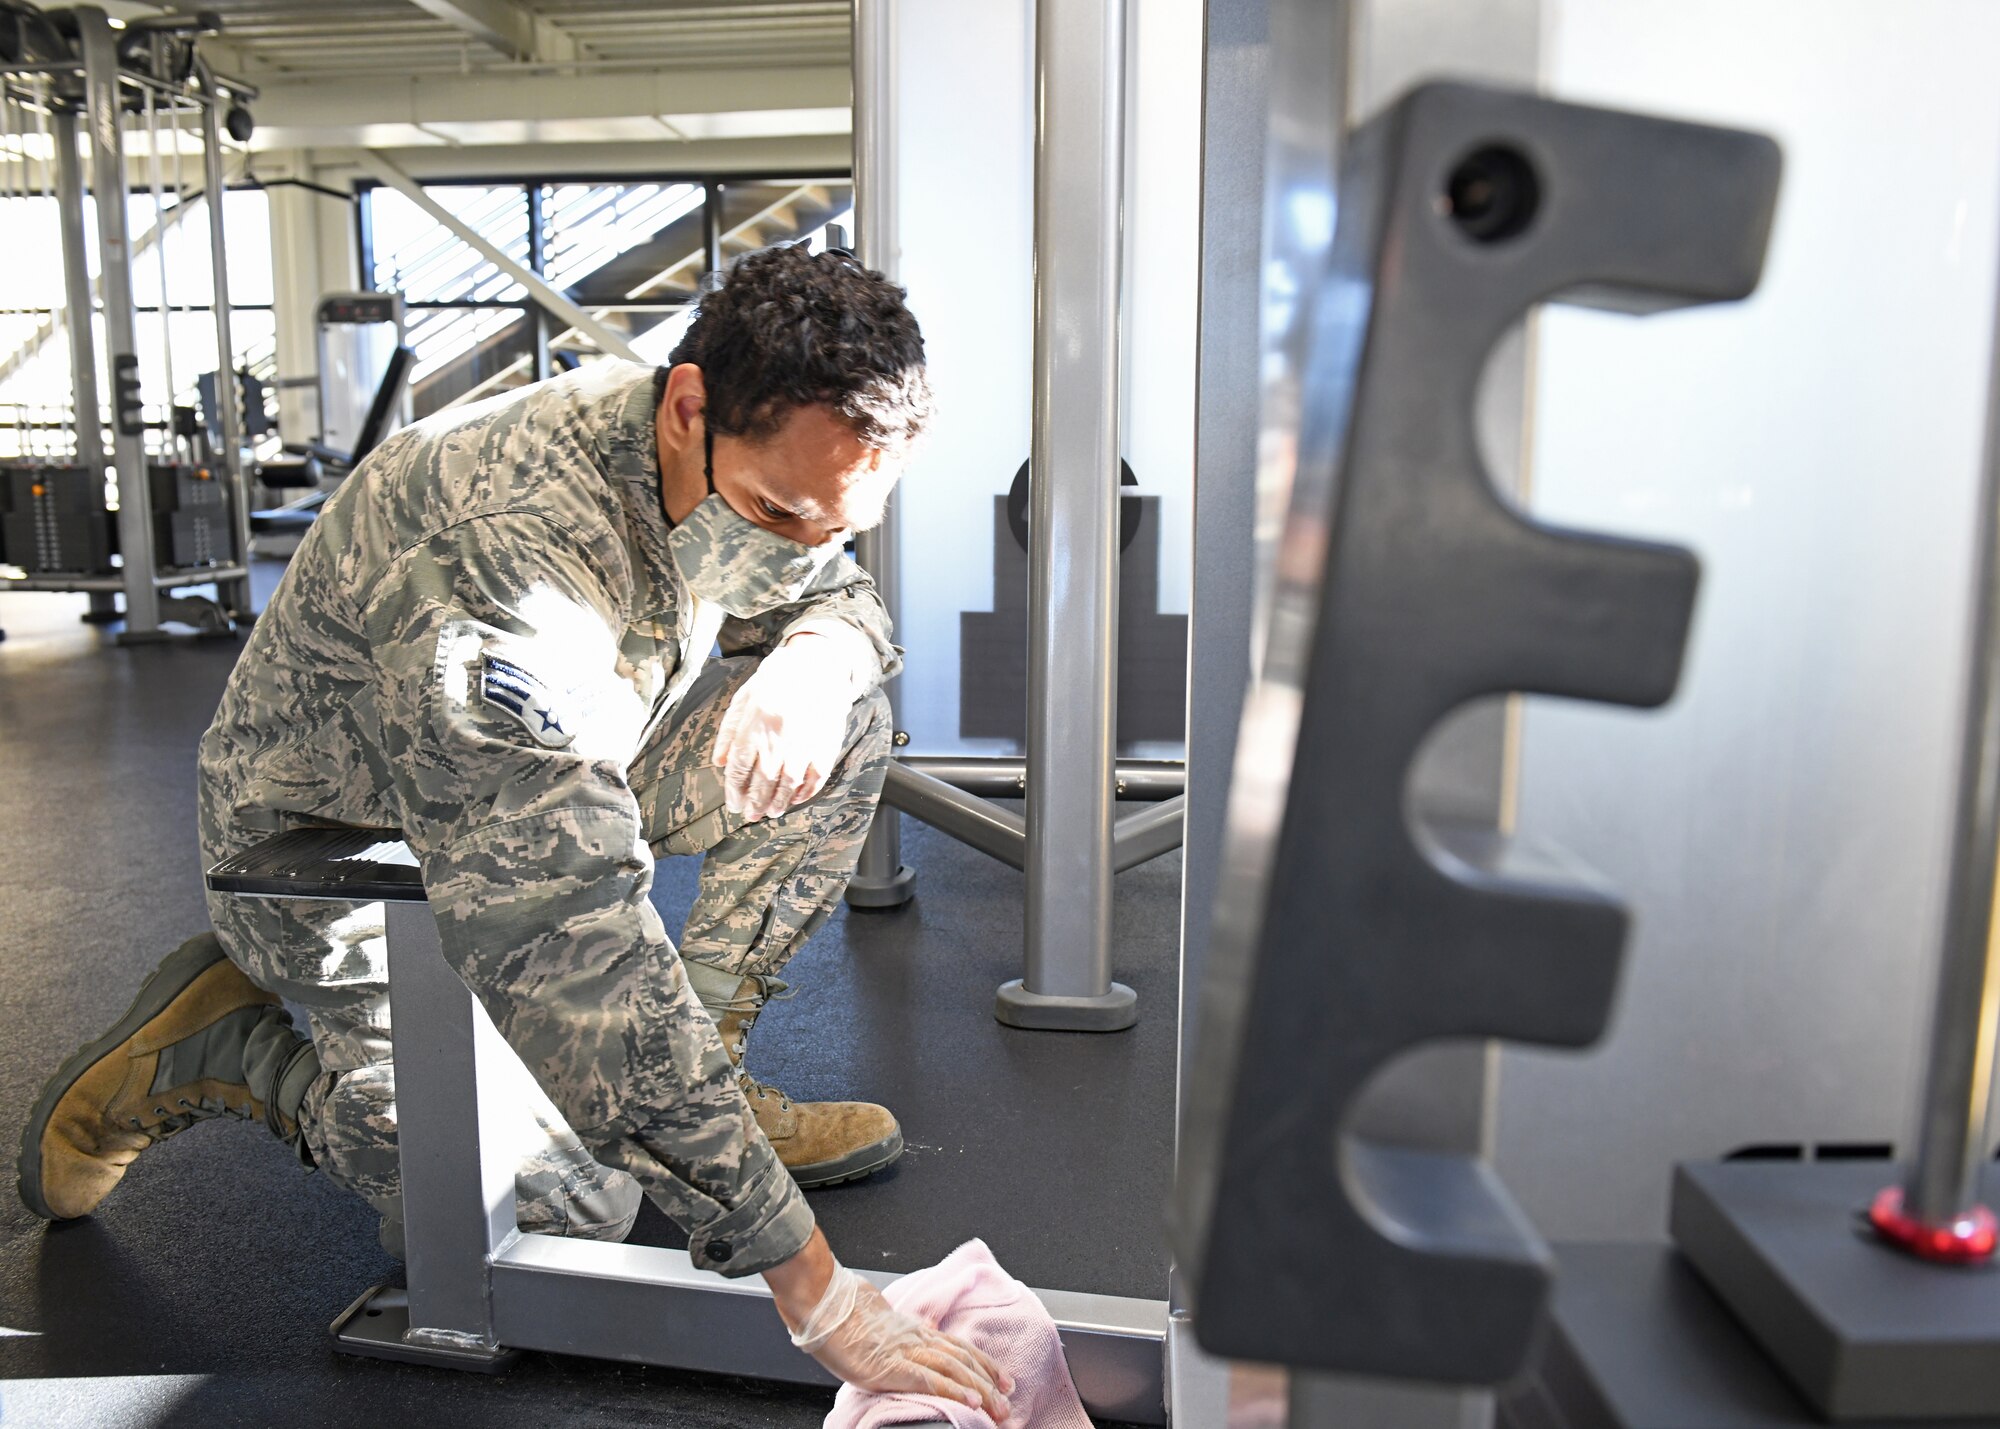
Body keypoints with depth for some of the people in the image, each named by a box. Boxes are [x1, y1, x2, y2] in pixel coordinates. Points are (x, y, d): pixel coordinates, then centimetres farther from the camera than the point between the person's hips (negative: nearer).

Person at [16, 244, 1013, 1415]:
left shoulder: (743, 466, -16)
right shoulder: (499, 576, -40)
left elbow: (845, 603, 5)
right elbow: (596, 976, -43)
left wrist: (813, 659, -24)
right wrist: (822, 1301, -39)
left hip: (551, 779, 7)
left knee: (846, 717, -8)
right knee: (576, 1206, -19)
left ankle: (704, 1083, 1)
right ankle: (227, 1046, 2)